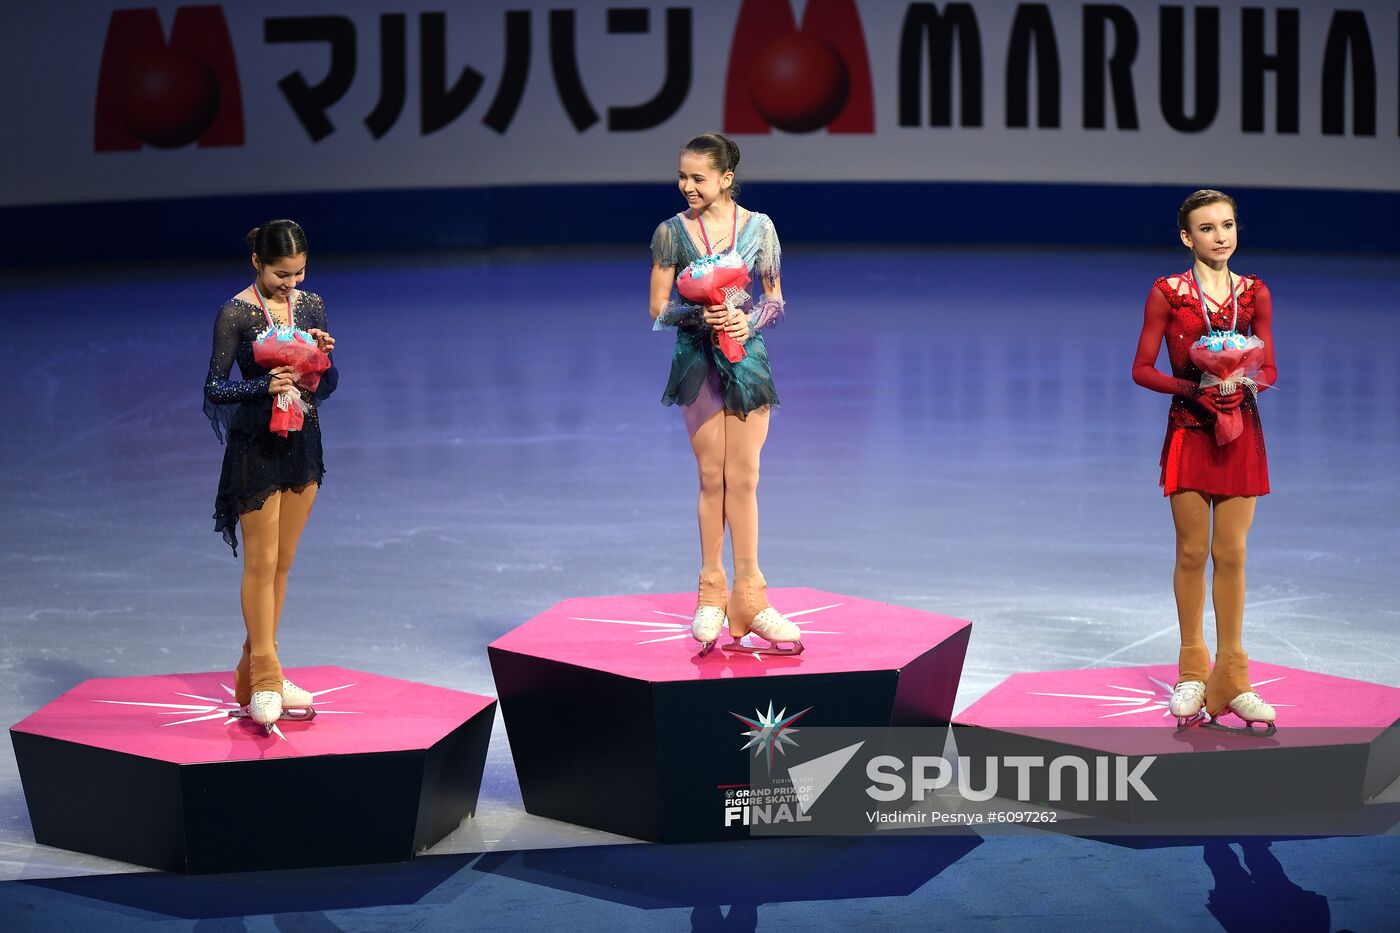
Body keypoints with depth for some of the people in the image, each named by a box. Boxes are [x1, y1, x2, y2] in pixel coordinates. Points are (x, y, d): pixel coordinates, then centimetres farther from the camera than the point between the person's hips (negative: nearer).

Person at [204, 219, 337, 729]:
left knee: (282, 562, 10)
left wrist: (323, 356, -12)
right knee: (261, 563, -2)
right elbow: (215, 388, -12)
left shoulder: (311, 306, 4)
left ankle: (254, 673, 20)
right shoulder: (236, 313, -11)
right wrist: (264, 385, -27)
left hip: (303, 443, 6)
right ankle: (263, 681, 4)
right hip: (256, 447, -6)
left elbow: (327, 385, 8)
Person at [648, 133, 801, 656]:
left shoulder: (758, 227, 0)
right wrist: (699, 316, -19)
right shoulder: (672, 232, -2)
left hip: (747, 356, 0)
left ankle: (748, 595, 9)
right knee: (712, 477, 5)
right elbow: (658, 309, -2)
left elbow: (775, 302, 4)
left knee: (743, 478, 2)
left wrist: (749, 320, -16)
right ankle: (712, 593, 16)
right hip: (698, 361, 0)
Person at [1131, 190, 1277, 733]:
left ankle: (1231, 680, 10)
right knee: (1192, 552, 3)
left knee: (1231, 553, 3)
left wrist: (1248, 384, -16)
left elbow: (1270, 369, 6)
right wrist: (1191, 388, -19)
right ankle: (1192, 674, 15)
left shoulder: (1254, 294, 4)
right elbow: (1142, 370, -3)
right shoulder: (1167, 293, -3)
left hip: (1241, 429, 2)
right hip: (1189, 430, -2)